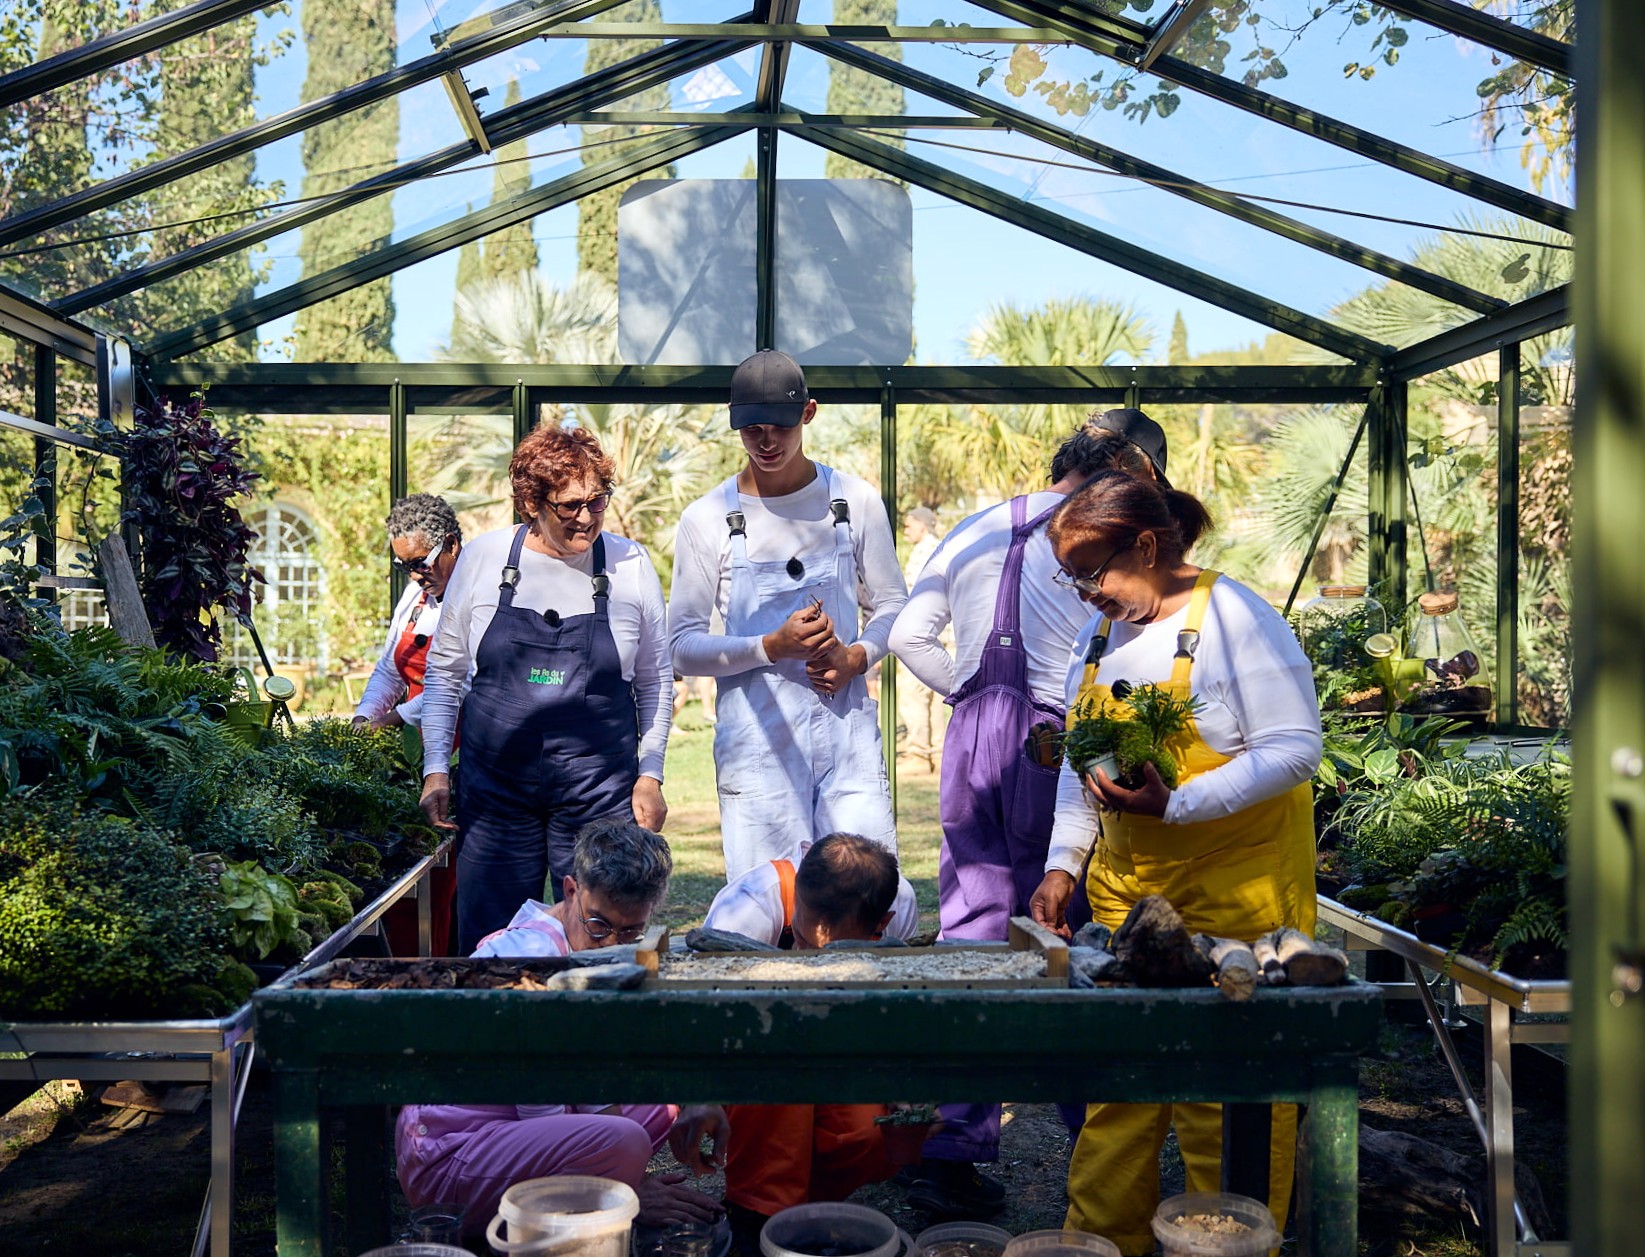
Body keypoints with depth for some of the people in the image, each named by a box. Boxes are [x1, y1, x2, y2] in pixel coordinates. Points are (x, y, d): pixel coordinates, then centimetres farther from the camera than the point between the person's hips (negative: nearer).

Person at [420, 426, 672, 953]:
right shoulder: (483, 558, 0)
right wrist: (435, 770, 3)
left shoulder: (630, 564, 0)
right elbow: (445, 669, 8)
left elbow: (655, 681, 8)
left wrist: (650, 774, 3)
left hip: (599, 789, 0)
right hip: (494, 786, 1)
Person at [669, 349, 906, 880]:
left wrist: (857, 656, -6)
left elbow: (892, 605, 15)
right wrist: (773, 647, -16)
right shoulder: (707, 519, 0)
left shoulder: (855, 502, 6)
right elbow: (683, 646, -1)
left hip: (846, 723, 1)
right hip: (755, 736, -1)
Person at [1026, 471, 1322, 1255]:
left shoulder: (1235, 619, -12)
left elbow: (1295, 750, -17)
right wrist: (1062, 861, 10)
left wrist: (1174, 805, -25)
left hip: (1236, 887, -6)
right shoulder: (1099, 634, 11)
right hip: (1124, 884, 6)